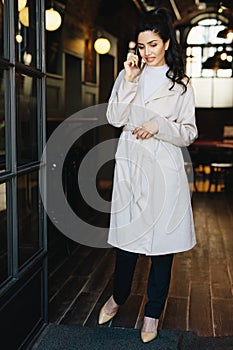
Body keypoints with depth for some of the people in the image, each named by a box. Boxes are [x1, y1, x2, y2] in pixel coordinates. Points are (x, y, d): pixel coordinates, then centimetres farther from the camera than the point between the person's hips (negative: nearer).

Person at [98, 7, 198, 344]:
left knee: (163, 239, 4)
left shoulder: (180, 84, 4)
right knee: (127, 234, 7)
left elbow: (189, 133, 1)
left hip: (164, 167, -1)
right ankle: (119, 296, 33)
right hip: (130, 163, 2)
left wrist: (158, 125, -15)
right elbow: (115, 118, -2)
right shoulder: (128, 76, 9)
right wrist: (128, 82, -10)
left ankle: (153, 311, 21)